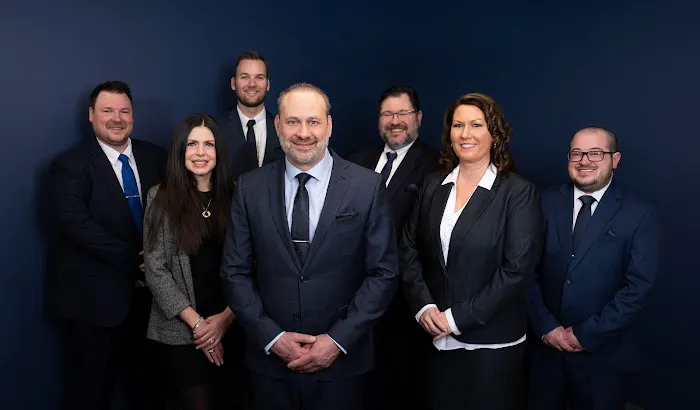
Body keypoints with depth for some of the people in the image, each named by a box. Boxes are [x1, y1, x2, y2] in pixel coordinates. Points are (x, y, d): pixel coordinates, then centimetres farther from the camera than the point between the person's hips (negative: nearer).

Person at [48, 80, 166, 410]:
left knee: (148, 382, 17)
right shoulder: (69, 165, -6)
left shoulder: (153, 157, 7)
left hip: (150, 290, 4)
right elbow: (74, 223, -18)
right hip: (95, 296, -4)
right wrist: (134, 260, -21)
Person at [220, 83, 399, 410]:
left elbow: (384, 273, -5)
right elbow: (235, 272, 1)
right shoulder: (250, 188, -1)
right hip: (269, 360, 1)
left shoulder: (367, 186, -6)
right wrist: (272, 337, -8)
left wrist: (338, 340, -11)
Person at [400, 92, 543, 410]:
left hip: (492, 341, -4)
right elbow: (409, 249, 5)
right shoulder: (433, 186, 4)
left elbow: (516, 270, -15)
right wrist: (423, 305, -8)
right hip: (436, 337, 4)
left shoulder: (518, 192, -9)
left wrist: (457, 317, -15)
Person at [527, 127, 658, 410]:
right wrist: (545, 326, -10)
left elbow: (639, 287, -12)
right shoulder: (547, 203, 0)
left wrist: (586, 334, -14)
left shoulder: (640, 215, -7)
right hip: (546, 343, 2)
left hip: (602, 352, -2)